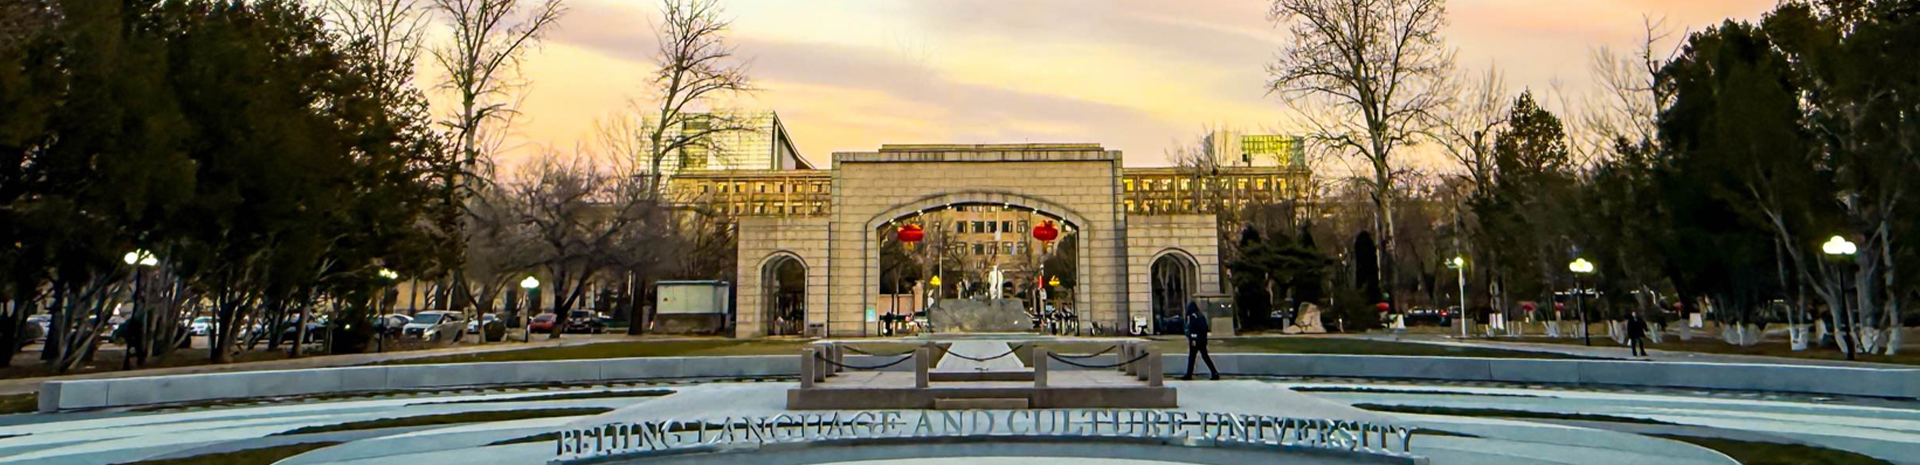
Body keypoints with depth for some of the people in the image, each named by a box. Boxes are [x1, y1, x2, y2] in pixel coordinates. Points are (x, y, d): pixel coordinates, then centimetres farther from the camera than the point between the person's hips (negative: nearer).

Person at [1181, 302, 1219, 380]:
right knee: (1205, 356, 11)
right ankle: (1215, 373, 5)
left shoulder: (1193, 316, -13)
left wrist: (1193, 339, -19)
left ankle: (1189, 375, 1)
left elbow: (1193, 328, -20)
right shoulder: (1201, 316, 13)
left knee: (1191, 357, -2)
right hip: (1203, 340, 8)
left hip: (1195, 340, -8)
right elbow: (1206, 327, 17)